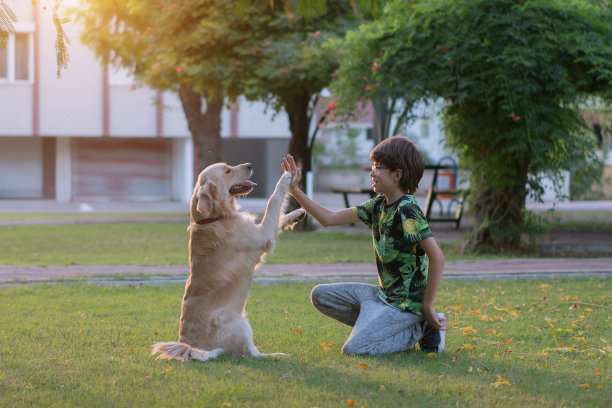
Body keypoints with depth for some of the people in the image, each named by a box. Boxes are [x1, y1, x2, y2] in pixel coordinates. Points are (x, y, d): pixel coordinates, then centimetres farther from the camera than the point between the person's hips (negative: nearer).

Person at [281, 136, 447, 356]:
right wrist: (295, 191, 1)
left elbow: (437, 256, -25)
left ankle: (419, 330, -3)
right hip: (384, 294, 9)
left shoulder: (407, 210, -20)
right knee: (320, 295, 9)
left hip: (406, 302, -9)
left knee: (353, 349, -21)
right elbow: (328, 218, 8)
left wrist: (427, 306, -19)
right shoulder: (379, 205, 6)